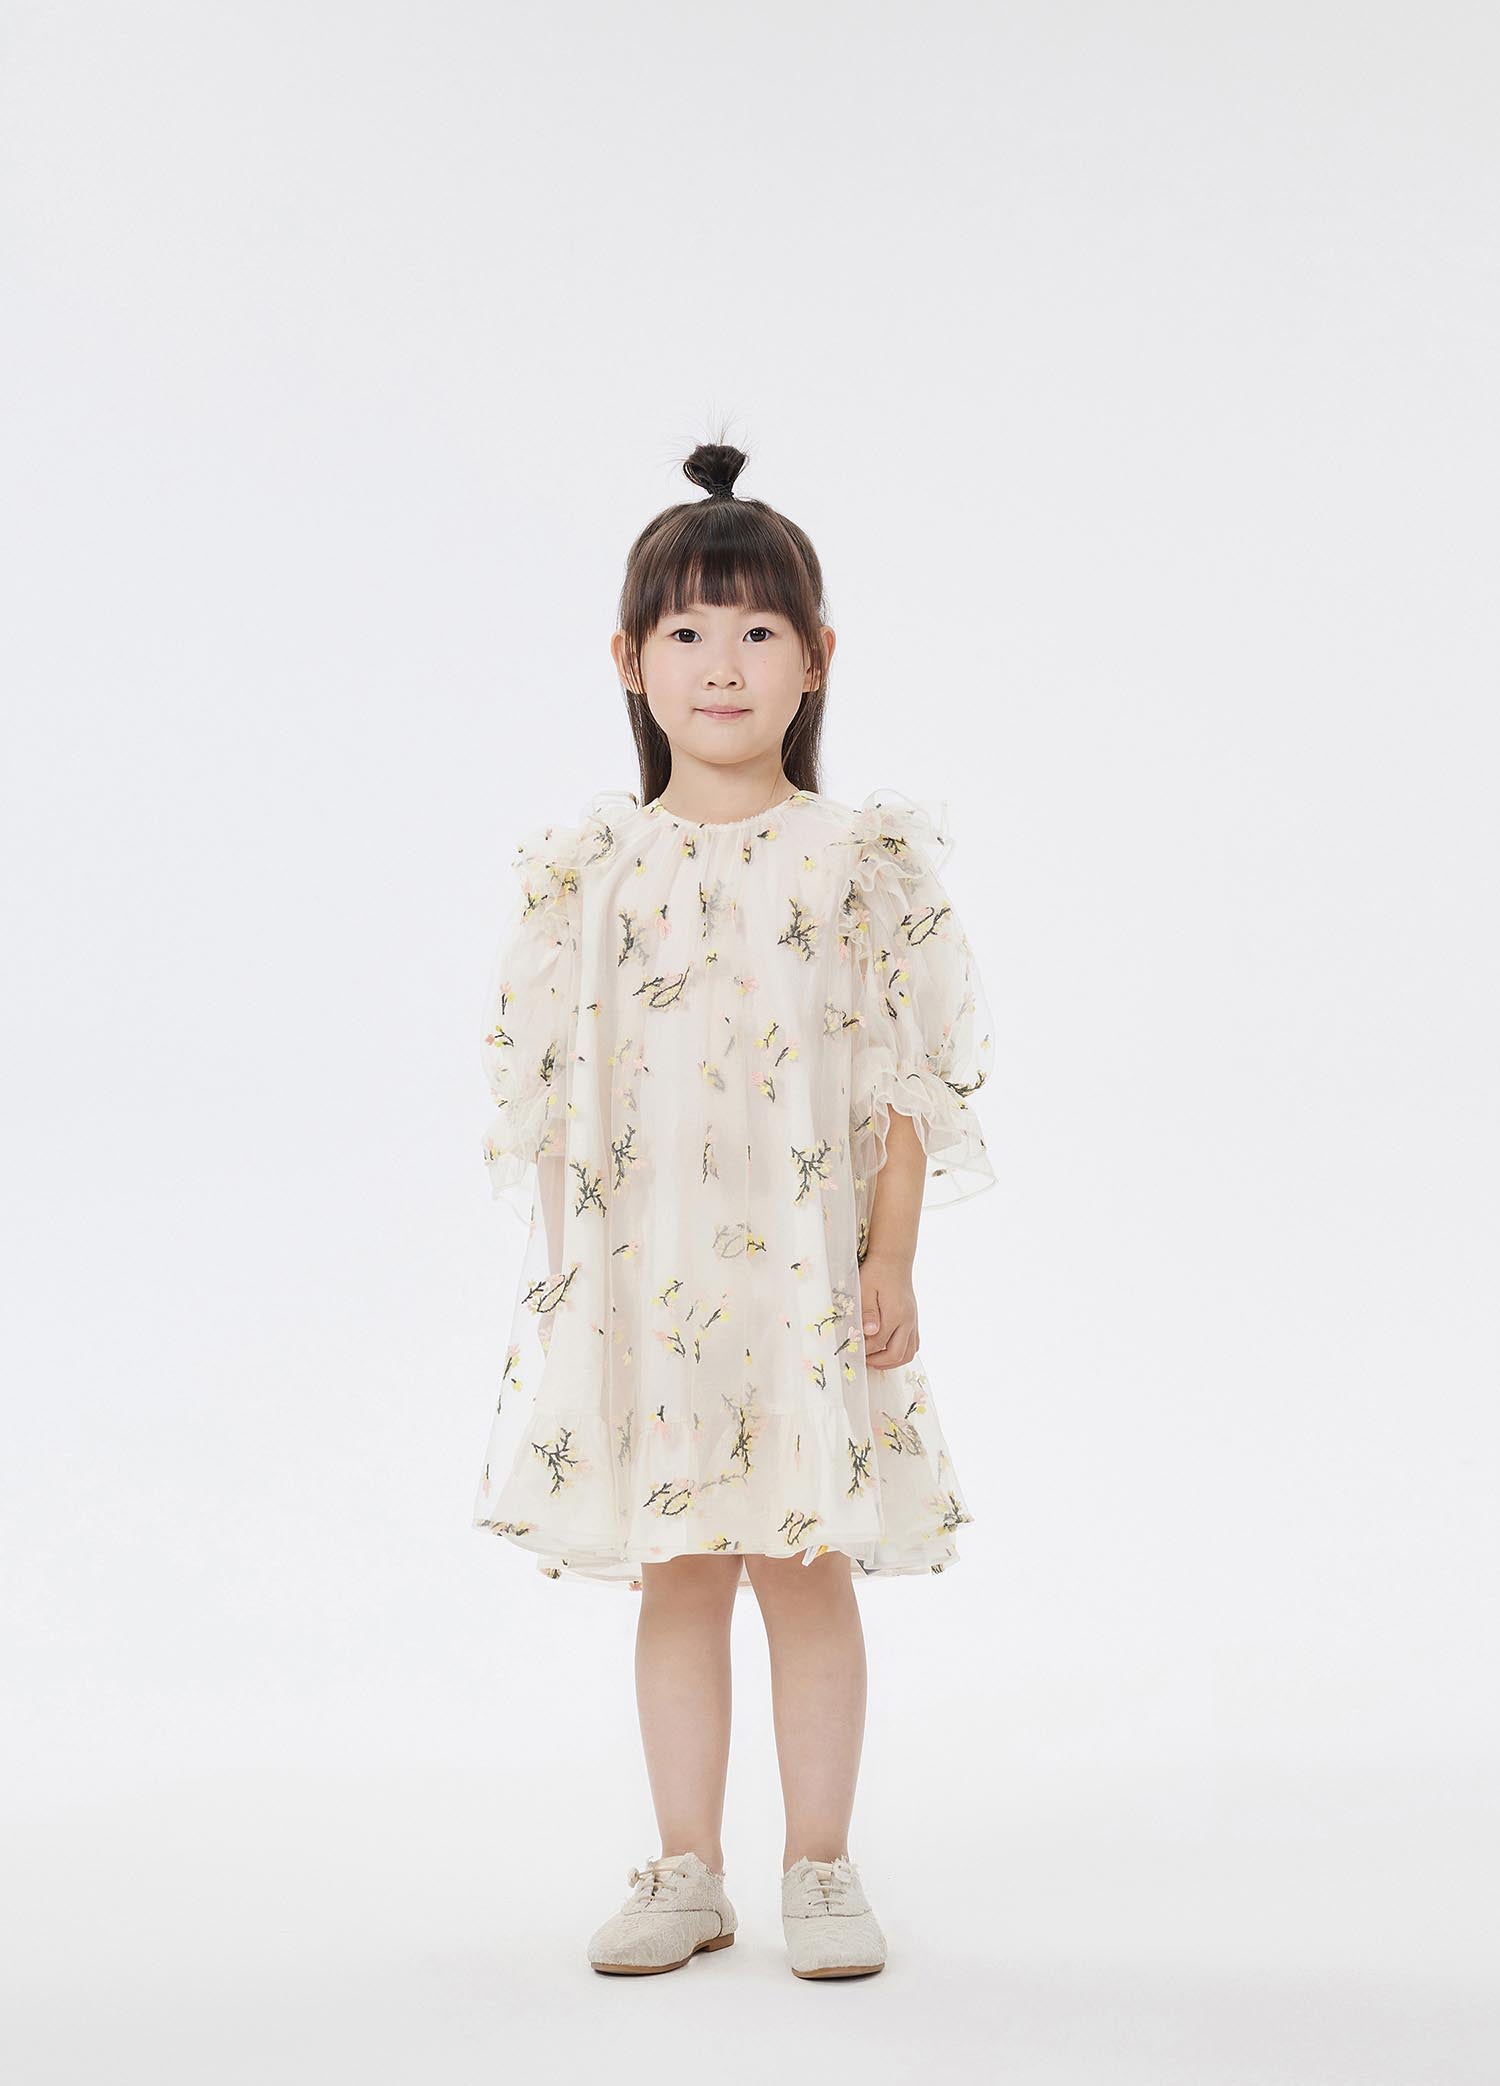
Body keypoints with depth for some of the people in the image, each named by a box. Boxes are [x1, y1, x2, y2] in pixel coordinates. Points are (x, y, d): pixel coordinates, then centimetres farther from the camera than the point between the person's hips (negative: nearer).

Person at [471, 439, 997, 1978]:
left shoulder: (861, 858, -1)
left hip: (805, 1269, -2)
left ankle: (820, 1868, 20)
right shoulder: (585, 868, 3)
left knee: (805, 1568, 5)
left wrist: (892, 1258, -6)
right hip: (637, 1274, 2)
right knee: (673, 1577, 10)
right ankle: (687, 1873, 23)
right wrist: (560, 1273, 2)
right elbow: (545, 1087, 5)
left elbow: (909, 1077, -1)